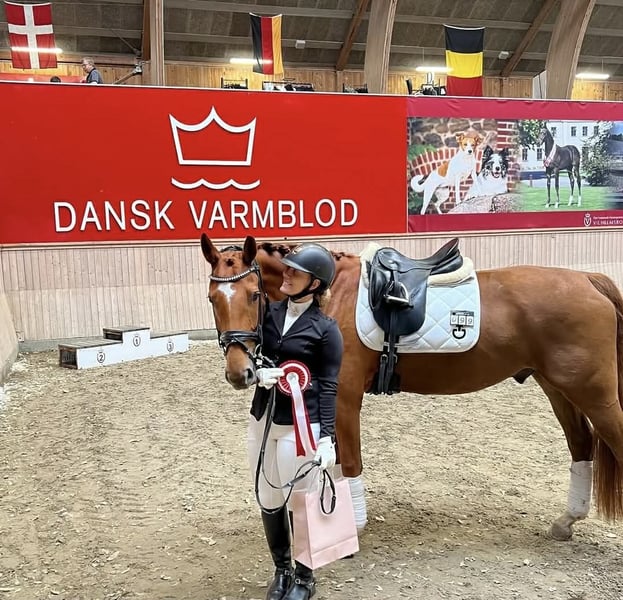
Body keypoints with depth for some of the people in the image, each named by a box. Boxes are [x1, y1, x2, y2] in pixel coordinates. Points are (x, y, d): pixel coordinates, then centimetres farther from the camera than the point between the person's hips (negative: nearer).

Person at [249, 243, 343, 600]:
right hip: (262, 420, 6)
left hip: (300, 426, -5)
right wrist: (259, 373, -13)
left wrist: (327, 437, -16)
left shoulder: (325, 329, -10)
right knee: (268, 500, 15)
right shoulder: (270, 313, 4)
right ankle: (281, 570, 37)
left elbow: (328, 387, -10)